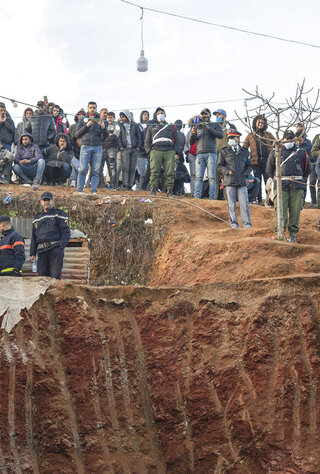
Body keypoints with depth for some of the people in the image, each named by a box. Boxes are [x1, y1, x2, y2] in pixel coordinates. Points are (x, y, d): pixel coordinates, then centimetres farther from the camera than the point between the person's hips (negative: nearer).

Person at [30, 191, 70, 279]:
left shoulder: (59, 214, 9)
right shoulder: (37, 218, 24)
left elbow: (66, 232, 0)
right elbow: (34, 237, 24)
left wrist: (61, 246, -13)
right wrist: (32, 254, 14)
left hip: (55, 249, -5)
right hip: (41, 251, 5)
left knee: (55, 276, -12)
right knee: (42, 276, -1)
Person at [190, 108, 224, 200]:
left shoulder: (215, 125, 15)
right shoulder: (197, 126, 22)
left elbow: (221, 135, -4)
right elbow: (191, 142, 18)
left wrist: (209, 129, -15)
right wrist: (193, 134, -4)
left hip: (211, 153, -2)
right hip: (200, 154, 2)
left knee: (211, 177, -9)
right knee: (198, 177, -8)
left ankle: (212, 197, -11)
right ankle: (197, 197, -13)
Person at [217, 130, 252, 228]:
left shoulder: (245, 151, 14)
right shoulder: (224, 151, 8)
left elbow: (249, 165, 20)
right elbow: (220, 165, 7)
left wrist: (246, 173, 2)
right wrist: (227, 171, -8)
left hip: (242, 181, 1)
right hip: (229, 181, -1)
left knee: (244, 203, -5)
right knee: (232, 204, 0)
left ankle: (247, 223, -3)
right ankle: (234, 223, 7)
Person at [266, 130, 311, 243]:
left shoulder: (301, 153, 14)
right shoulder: (275, 152, 13)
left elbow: (308, 169, 24)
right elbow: (269, 169, 20)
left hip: (297, 186, 1)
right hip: (281, 185, -1)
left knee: (295, 210, -2)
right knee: (280, 210, -9)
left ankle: (293, 234, 3)